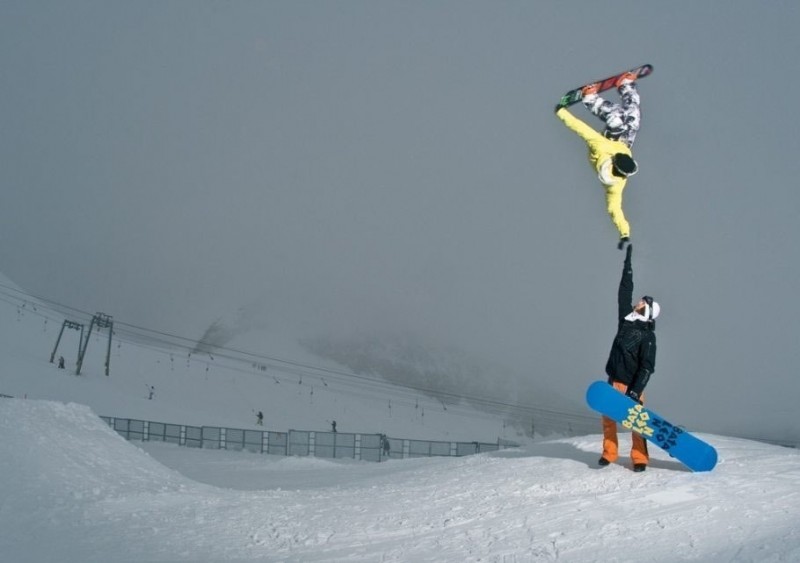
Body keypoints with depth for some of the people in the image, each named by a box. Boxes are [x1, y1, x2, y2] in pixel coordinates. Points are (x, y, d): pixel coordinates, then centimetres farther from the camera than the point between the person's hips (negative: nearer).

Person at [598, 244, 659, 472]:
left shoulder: (648, 335, -9)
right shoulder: (626, 318, 6)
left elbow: (647, 367, -13)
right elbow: (625, 290, 12)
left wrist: (636, 391, -22)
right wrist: (628, 262, 15)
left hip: (633, 384, -5)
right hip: (615, 379, 5)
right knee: (608, 416, 3)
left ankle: (639, 458, 1)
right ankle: (609, 453, 13)